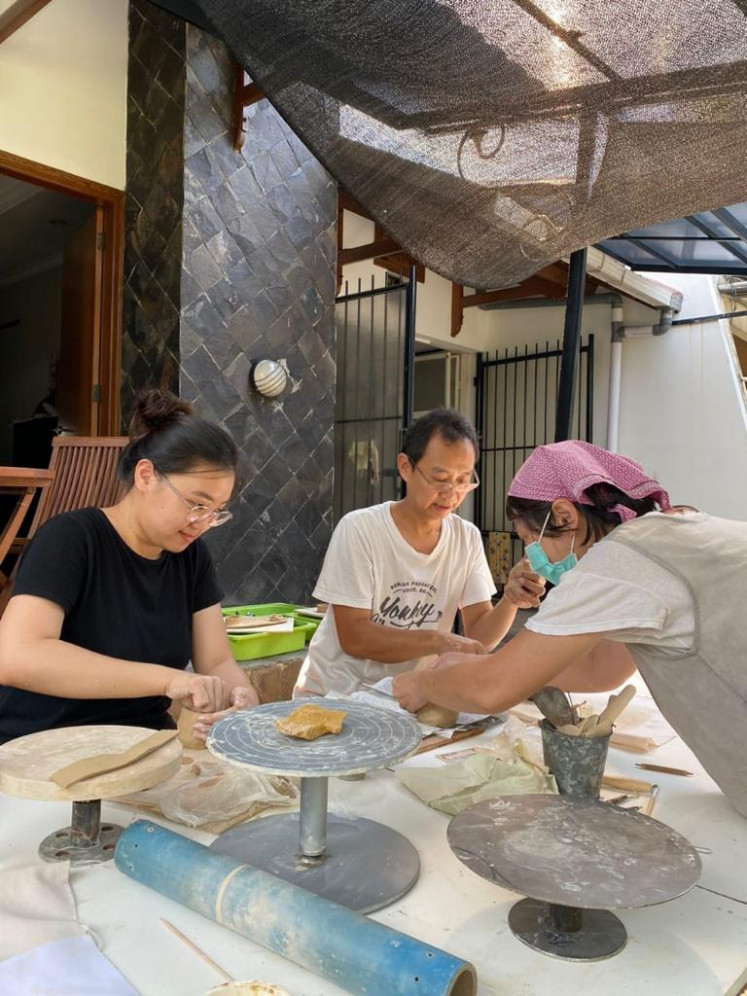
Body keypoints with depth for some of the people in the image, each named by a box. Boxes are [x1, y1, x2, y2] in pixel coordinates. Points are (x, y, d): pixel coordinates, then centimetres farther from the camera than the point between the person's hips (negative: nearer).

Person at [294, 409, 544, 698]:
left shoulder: (468, 538, -1)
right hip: (334, 694, -4)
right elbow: (353, 637, -17)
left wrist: (510, 601, -20)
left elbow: (478, 636, -2)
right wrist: (437, 641, -27)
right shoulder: (358, 529, -14)